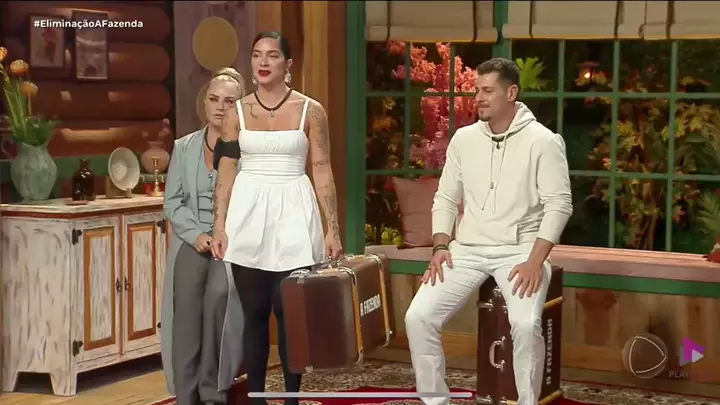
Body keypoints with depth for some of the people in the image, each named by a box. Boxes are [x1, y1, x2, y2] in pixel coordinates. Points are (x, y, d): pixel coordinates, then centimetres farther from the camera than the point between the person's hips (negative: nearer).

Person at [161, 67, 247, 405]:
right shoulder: (184, 147, 14)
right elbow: (172, 201, 10)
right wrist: (197, 234, -6)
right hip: (191, 241, 2)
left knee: (218, 294, -26)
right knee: (186, 301, -20)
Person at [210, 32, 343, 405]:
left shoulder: (310, 110, 0)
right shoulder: (237, 112, 6)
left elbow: (323, 172, 0)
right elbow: (226, 173, 7)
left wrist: (332, 229, -4)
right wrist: (219, 227, 0)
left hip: (293, 213, -2)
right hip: (249, 214, 2)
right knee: (254, 312, 5)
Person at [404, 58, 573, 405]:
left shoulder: (542, 141, -6)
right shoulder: (463, 138, 8)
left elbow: (558, 205, -10)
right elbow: (445, 198, 13)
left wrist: (535, 260, -19)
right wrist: (441, 247, -3)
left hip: (519, 250, -4)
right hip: (467, 250, 4)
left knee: (526, 324, -31)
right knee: (418, 317, -14)